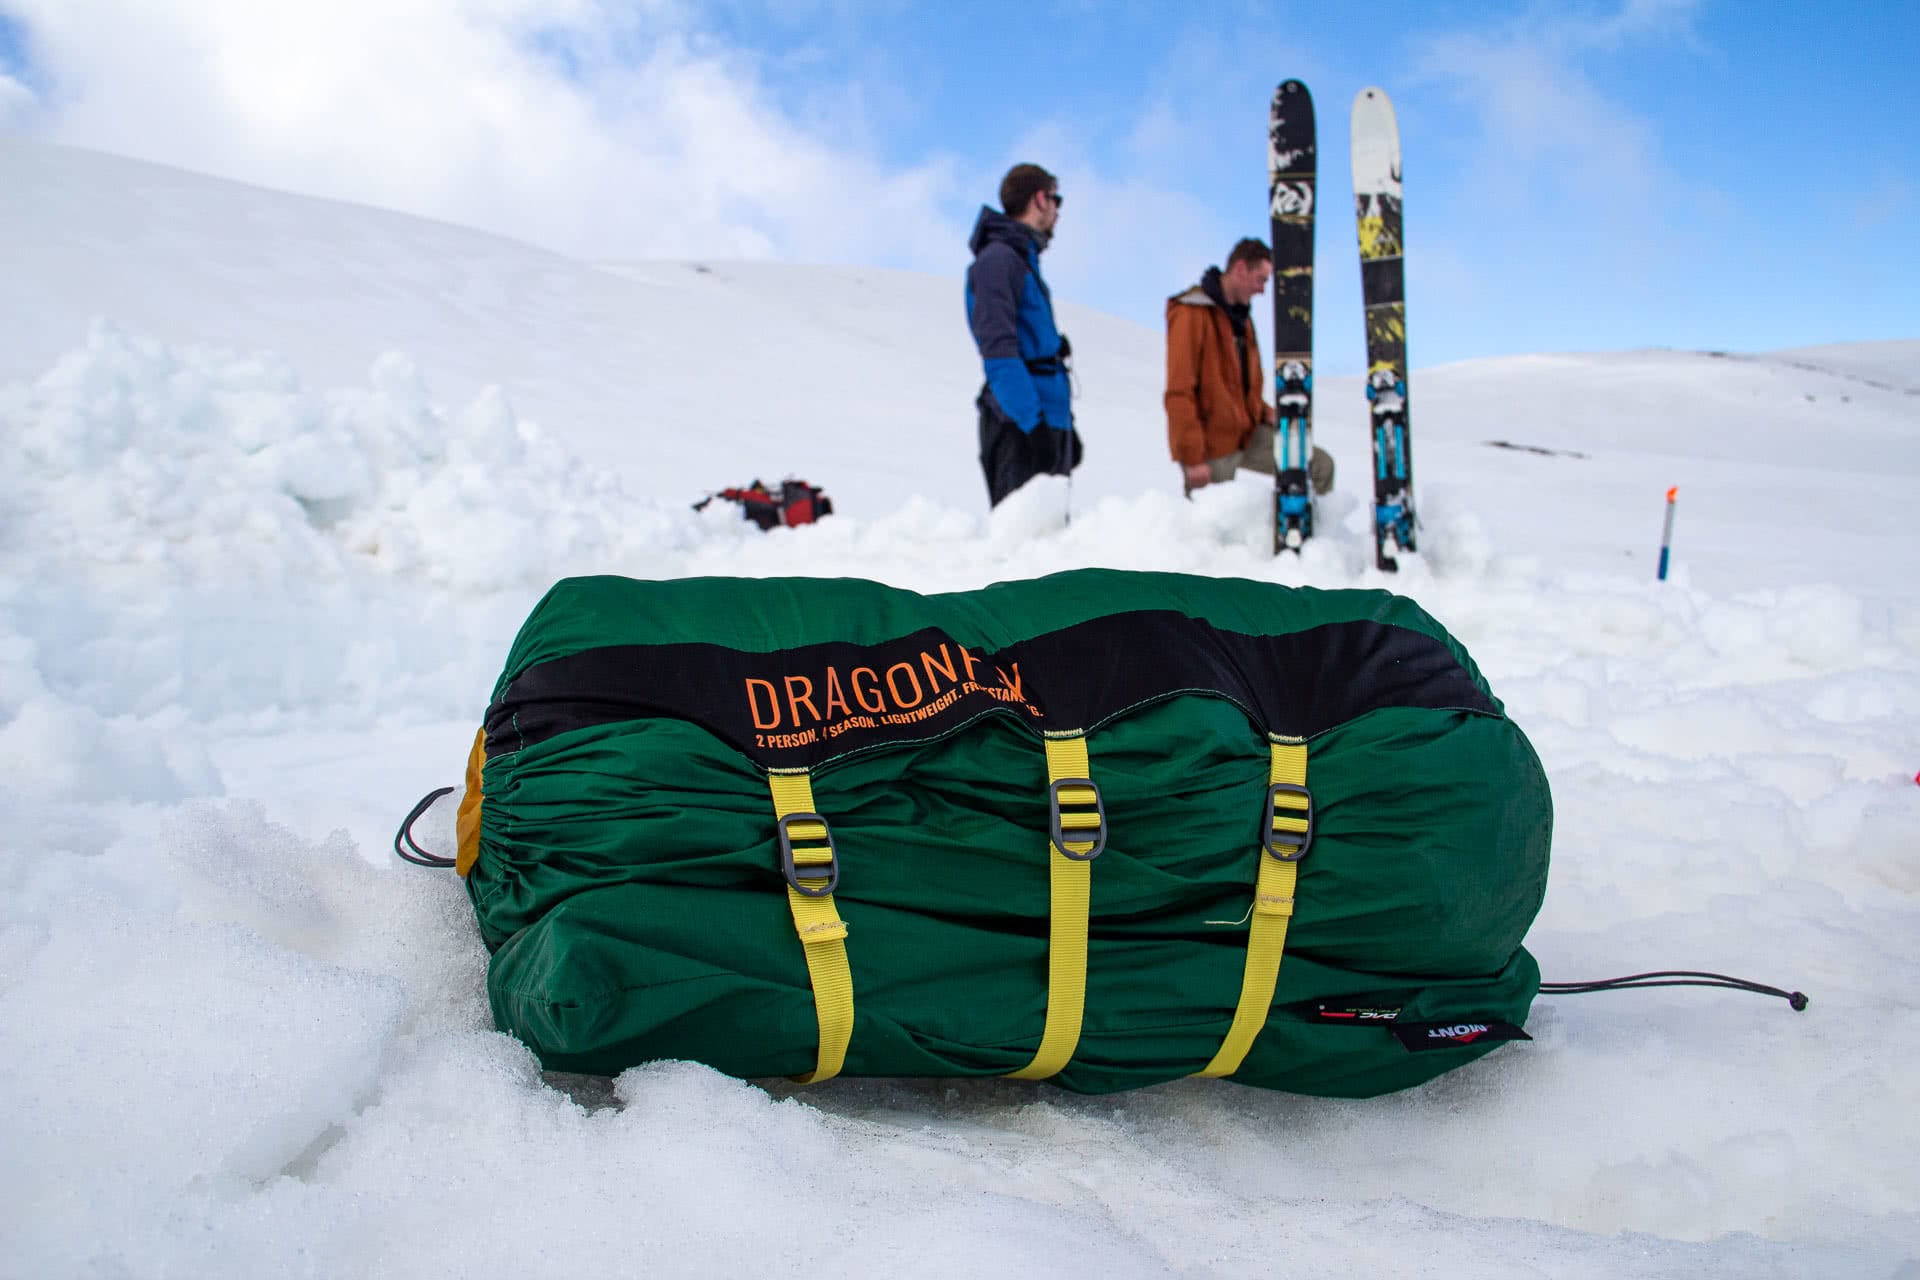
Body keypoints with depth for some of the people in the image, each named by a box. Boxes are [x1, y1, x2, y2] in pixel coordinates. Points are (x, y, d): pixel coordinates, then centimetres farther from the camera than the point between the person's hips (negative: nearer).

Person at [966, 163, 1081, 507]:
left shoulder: (1025, 259, 22)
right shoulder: (998, 257, -8)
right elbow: (998, 351, -18)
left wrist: (1065, 426, 22)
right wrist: (1031, 421, -24)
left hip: (1049, 420, 10)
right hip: (1020, 427, -10)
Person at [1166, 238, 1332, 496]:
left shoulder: (1241, 316, 13)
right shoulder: (1192, 314, -14)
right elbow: (1179, 391, -20)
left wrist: (1266, 413, 5)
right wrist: (1192, 459, -22)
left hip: (1247, 434, 8)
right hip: (1212, 444, -8)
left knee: (1321, 466, -1)